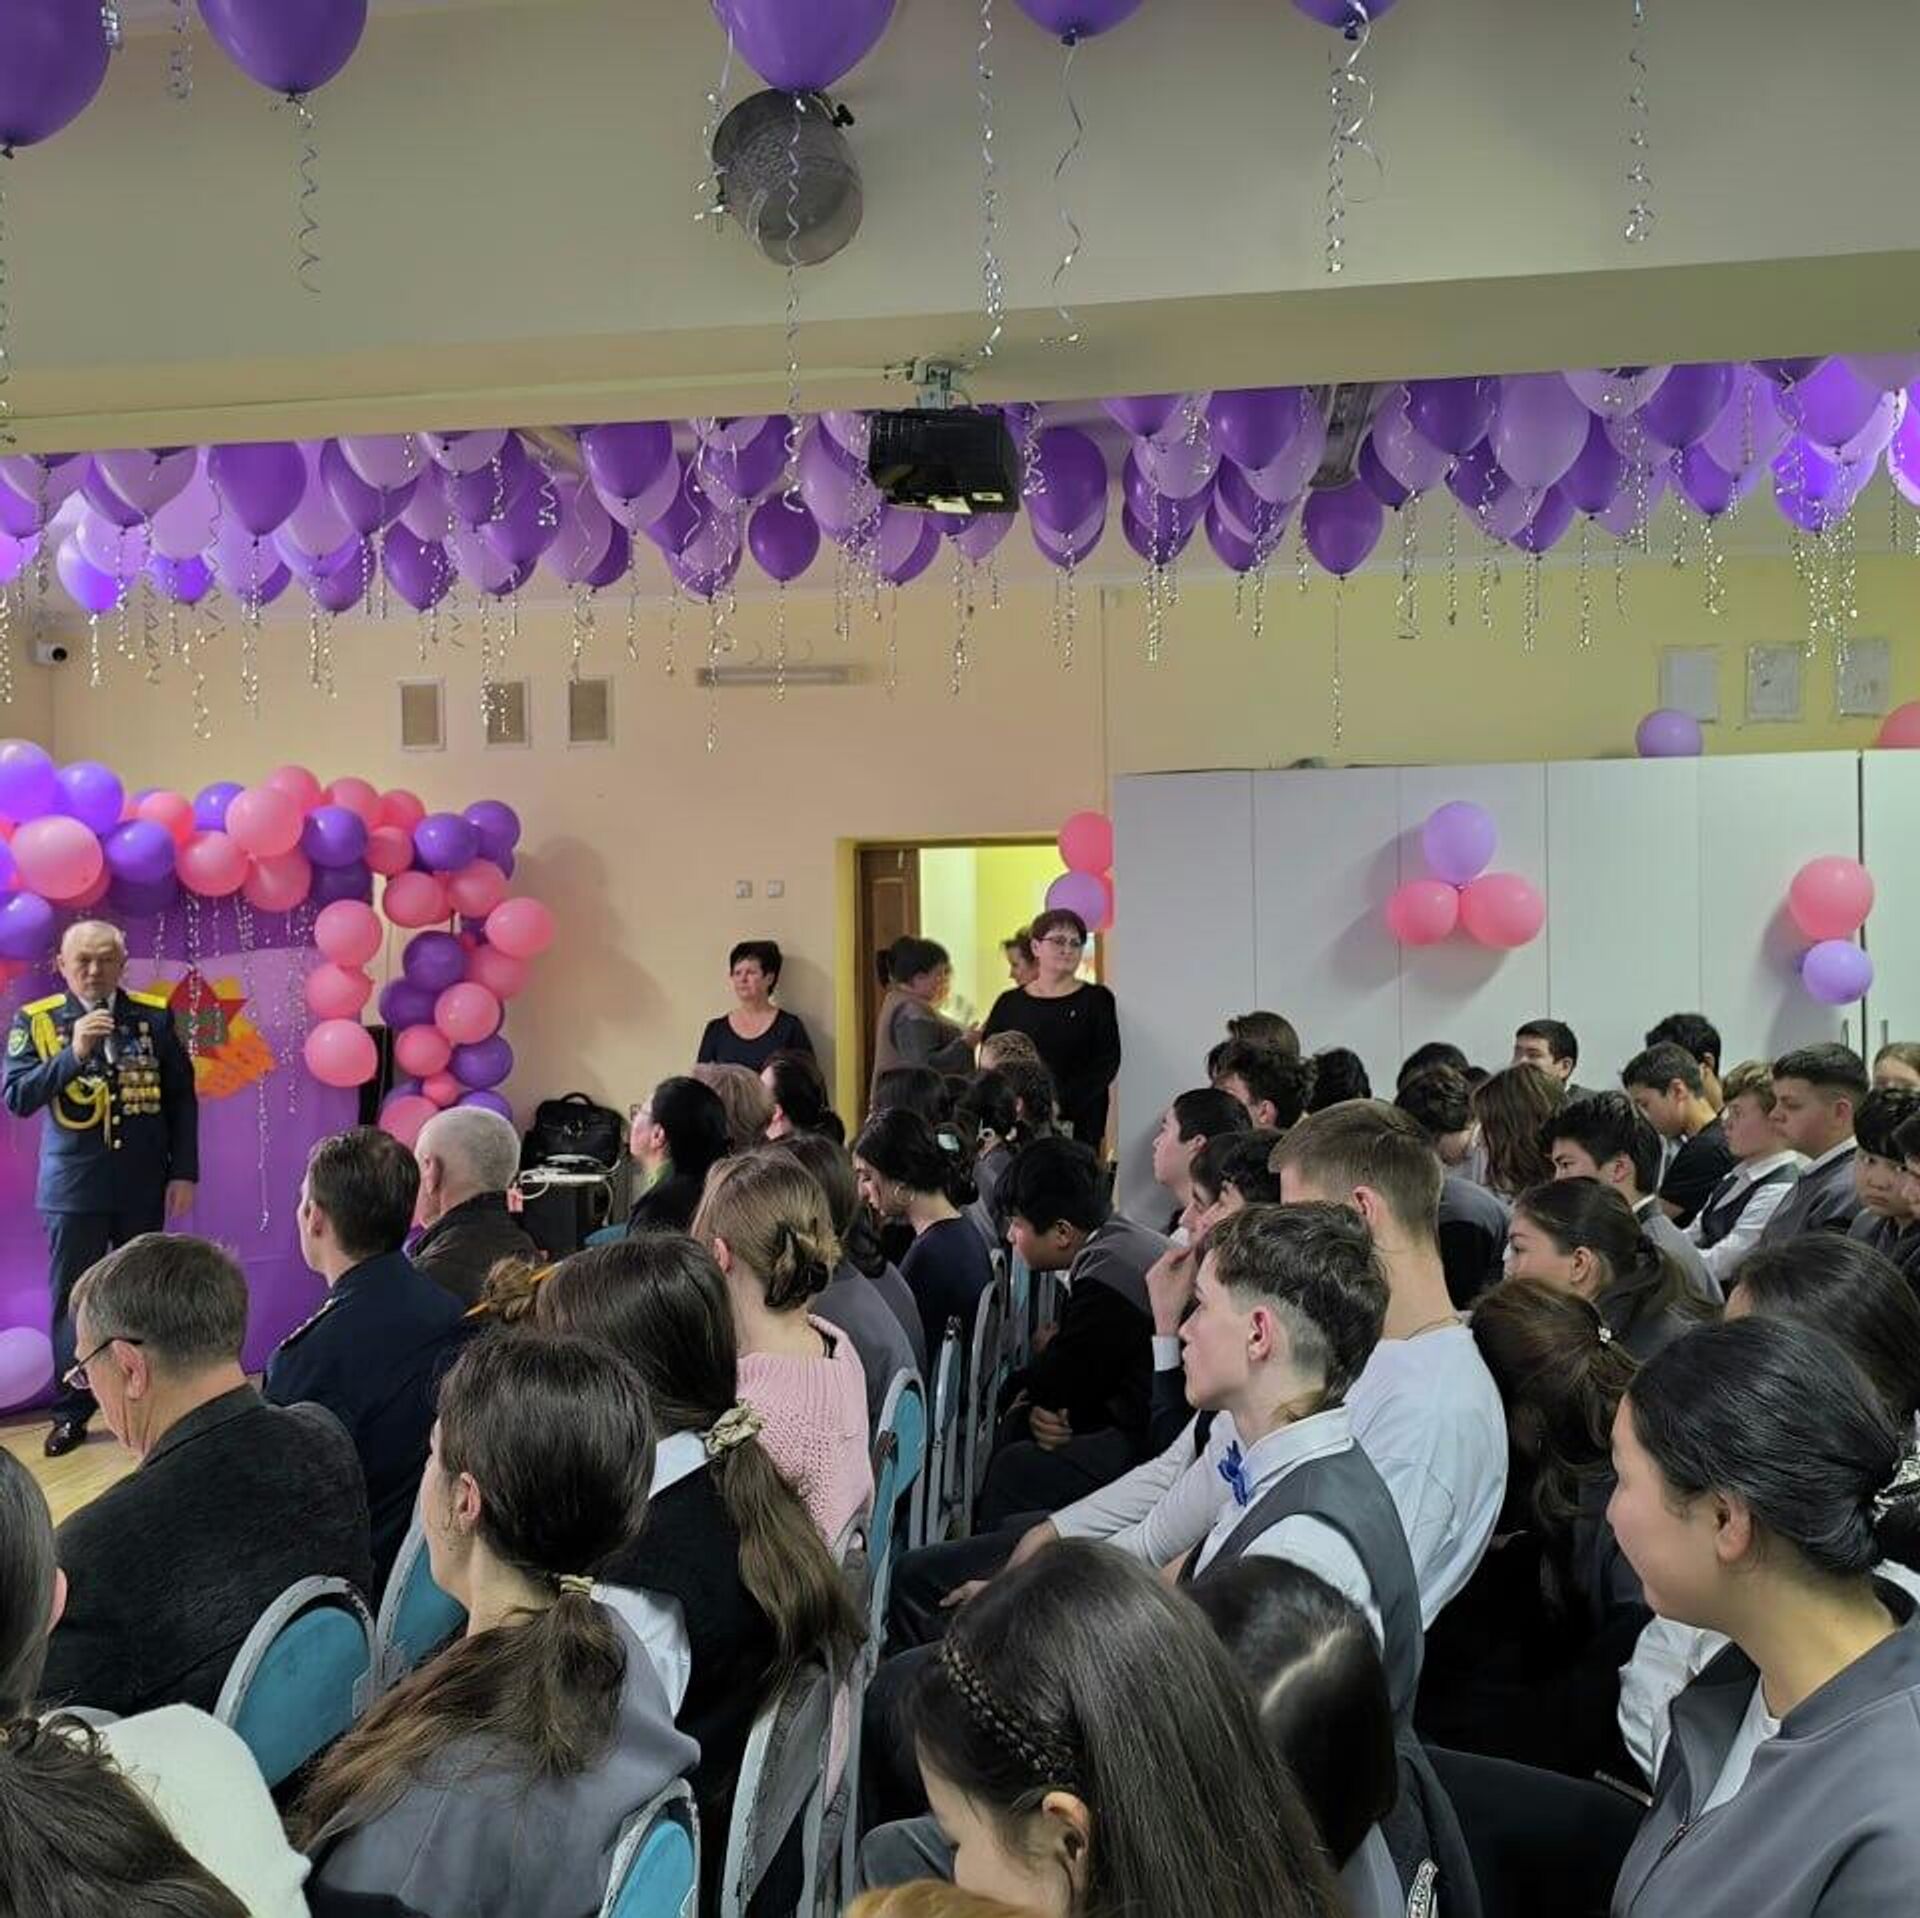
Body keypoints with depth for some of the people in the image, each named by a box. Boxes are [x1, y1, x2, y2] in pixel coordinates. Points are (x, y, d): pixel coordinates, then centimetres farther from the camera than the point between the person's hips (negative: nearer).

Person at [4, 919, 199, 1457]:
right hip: (73, 1188, -1)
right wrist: (73, 1054, -25)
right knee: (73, 1299, 4)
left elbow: (182, 1099, 4)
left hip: (144, 1186, 1)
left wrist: (184, 1172, -1)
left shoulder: (154, 1016, 0)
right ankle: (71, 1411, 16)